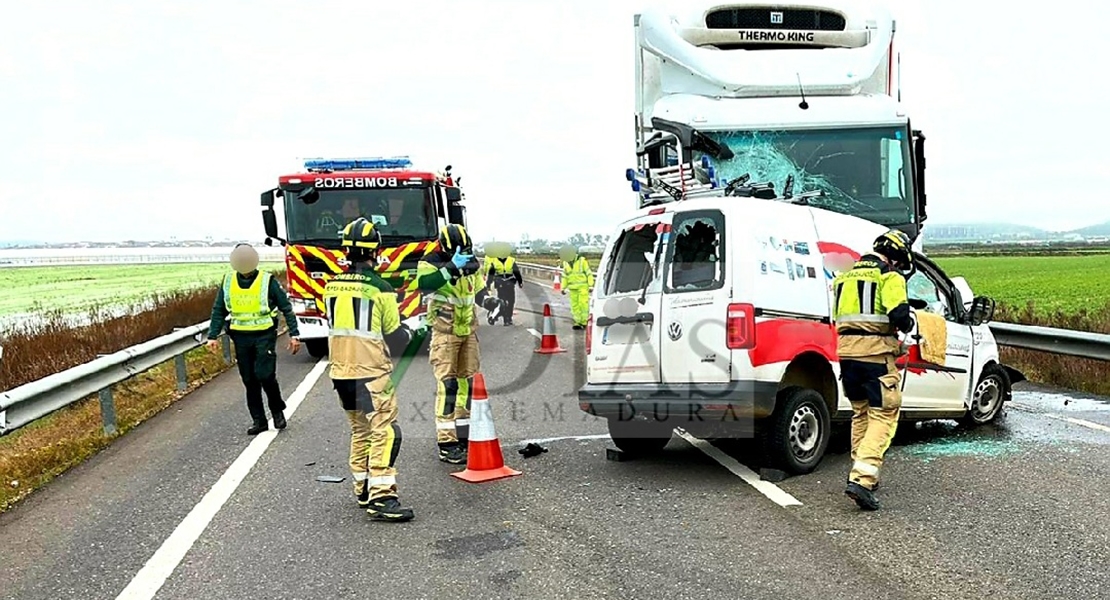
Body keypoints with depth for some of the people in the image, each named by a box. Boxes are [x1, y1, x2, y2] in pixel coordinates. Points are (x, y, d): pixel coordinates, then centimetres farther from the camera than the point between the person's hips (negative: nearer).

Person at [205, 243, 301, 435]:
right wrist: (212, 336, 2)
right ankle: (258, 420, 15)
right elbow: (218, 311, 10)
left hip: (264, 335, -4)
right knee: (249, 381, 6)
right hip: (240, 338, 4)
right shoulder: (228, 282, 6)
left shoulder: (267, 281, -4)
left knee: (265, 375, -14)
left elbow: (286, 308, -1)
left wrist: (294, 334, -6)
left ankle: (277, 410, 11)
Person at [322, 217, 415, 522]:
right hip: (371, 372, -7)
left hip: (340, 371, 7)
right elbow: (394, 335, -5)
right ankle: (381, 497, -12)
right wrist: (408, 335, 15)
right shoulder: (380, 288, -12)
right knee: (385, 431, -6)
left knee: (360, 430, 18)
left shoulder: (332, 286, 6)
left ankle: (363, 490, 25)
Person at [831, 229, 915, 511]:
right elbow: (899, 315, -14)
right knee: (883, 415, -4)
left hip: (845, 348, 7)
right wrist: (908, 323, 6)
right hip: (876, 351, -7)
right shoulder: (890, 276, -3)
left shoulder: (845, 276, 19)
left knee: (861, 413, 21)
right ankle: (861, 479, -17)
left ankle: (862, 473, 28)